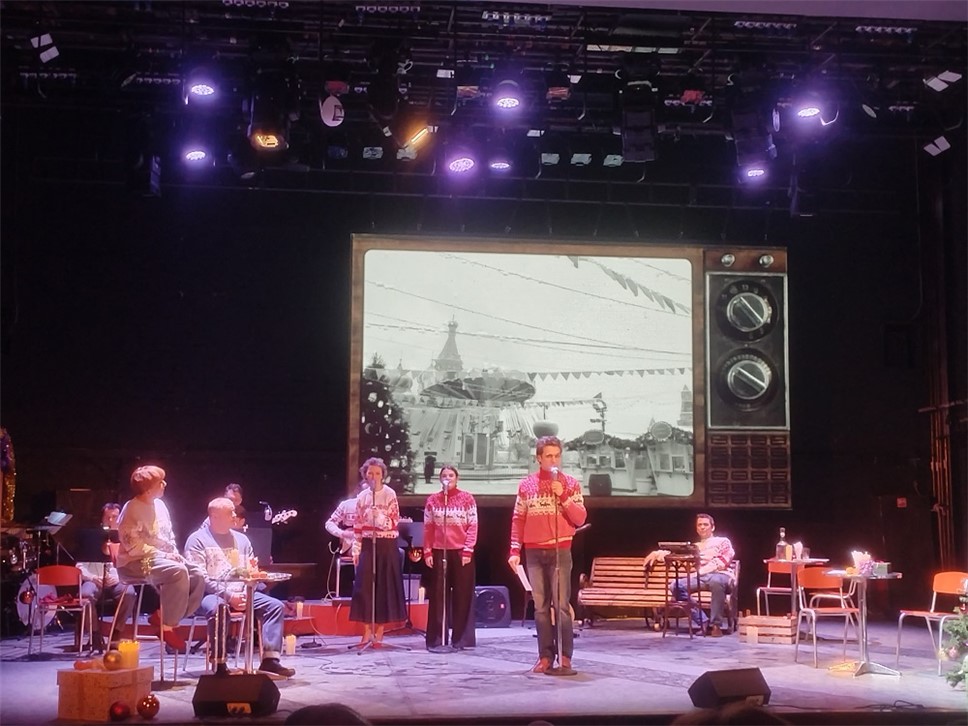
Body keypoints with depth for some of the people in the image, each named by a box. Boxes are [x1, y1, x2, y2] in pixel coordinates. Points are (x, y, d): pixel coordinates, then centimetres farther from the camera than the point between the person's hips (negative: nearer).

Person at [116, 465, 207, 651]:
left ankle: (163, 616, -6)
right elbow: (132, 545, -19)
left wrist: (175, 553, 2)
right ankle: (167, 626, -21)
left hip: (163, 559, 9)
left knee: (197, 575, -12)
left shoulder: (160, 505, 14)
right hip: (136, 563, -8)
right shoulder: (131, 509, -12)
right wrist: (164, 555, -20)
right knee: (178, 572, -32)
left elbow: (169, 535, 23)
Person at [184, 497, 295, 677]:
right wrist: (228, 595, -19)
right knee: (219, 608, -39)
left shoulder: (241, 539, 17)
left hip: (240, 593, 6)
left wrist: (244, 593, -6)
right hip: (210, 594, -6)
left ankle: (270, 660, -19)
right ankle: (219, 666, -32)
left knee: (275, 605, -13)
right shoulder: (198, 539, -1)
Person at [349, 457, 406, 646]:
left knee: (384, 585, 0)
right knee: (365, 585, -1)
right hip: (367, 545, 3)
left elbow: (394, 523, -8)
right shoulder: (362, 496, 8)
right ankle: (367, 631, 6)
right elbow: (358, 526, 9)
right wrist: (356, 549, 4)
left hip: (386, 545, -3)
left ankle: (379, 632, 8)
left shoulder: (390, 494, -4)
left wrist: (379, 516, -26)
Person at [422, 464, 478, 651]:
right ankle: (436, 638, 8)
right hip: (439, 552, 1)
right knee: (438, 595, 3)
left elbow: (473, 526, -1)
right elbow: (428, 527, 6)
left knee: (462, 595, 2)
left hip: (461, 552, -1)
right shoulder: (432, 499, 7)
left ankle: (460, 638, 8)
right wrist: (427, 551, -1)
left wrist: (468, 550, -9)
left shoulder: (467, 498, 2)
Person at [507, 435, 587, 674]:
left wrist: (563, 496, -14)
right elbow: (518, 520, 8)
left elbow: (580, 519, -2)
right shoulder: (526, 485, 7)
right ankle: (545, 656, 8)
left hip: (560, 551, -2)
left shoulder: (570, 484, 3)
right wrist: (515, 551, 1)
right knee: (541, 607, 4)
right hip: (534, 553, 2)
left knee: (562, 606, -7)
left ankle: (565, 656, -3)